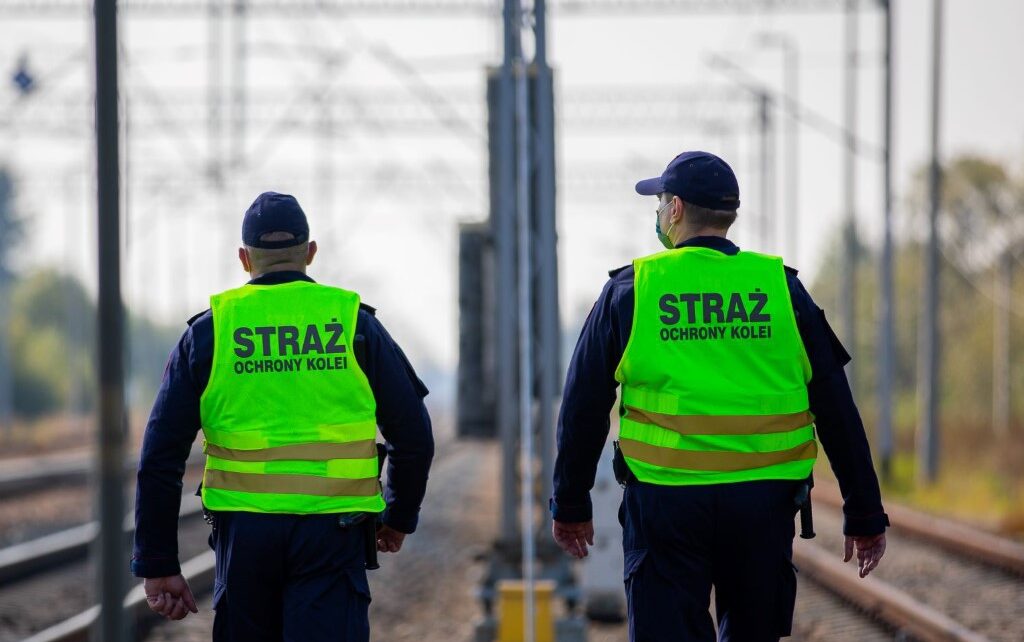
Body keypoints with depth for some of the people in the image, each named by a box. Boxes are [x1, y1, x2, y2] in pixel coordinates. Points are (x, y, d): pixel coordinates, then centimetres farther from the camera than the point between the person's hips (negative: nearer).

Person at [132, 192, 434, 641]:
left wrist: (158, 564, 4)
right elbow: (413, 436, 5)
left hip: (244, 534, 1)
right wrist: (400, 517, 22)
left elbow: (160, 456, 0)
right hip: (333, 533, -1)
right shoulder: (353, 322, 3)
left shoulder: (210, 330, 5)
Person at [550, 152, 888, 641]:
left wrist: (570, 505, 18)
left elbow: (583, 409, 6)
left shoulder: (629, 291, 0)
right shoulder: (781, 289, 4)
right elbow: (836, 409, 3)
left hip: (664, 503, -2)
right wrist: (864, 514, 9)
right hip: (762, 504, 2)